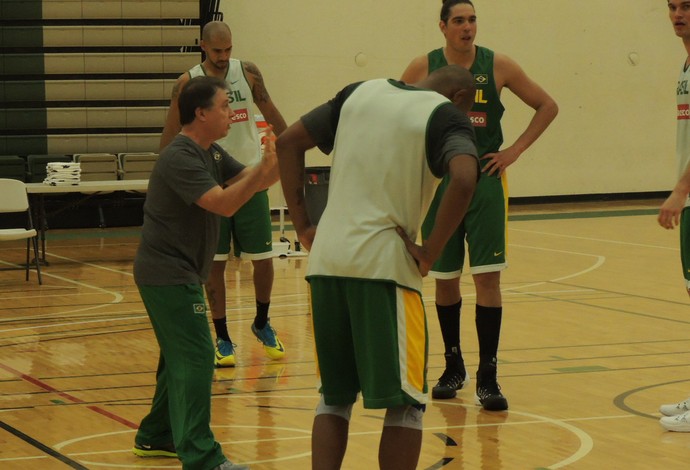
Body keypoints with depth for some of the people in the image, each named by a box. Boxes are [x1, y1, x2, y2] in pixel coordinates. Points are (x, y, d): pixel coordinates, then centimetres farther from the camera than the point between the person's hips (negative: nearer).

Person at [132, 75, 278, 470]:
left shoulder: (212, 153, 10)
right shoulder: (180, 158, -20)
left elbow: (252, 182, 8)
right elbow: (224, 203, -29)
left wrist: (277, 163, -11)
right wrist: (266, 168, -31)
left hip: (177, 273, 11)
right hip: (169, 273, -11)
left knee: (180, 356, 19)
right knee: (196, 358, -14)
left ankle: (156, 436, 32)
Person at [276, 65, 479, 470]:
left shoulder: (360, 93, 15)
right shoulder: (447, 115, -1)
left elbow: (289, 142, 15)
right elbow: (464, 179, -21)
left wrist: (303, 225, 14)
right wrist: (431, 251, -11)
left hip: (326, 262, 5)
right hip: (384, 265, -5)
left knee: (335, 396, 16)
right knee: (405, 402, 5)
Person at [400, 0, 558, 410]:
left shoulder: (498, 66, -3)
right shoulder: (424, 68, -2)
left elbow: (547, 106, 5)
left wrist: (514, 151, -2)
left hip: (485, 182, -1)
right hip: (438, 184, 1)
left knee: (488, 277, -8)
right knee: (444, 279, 9)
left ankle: (488, 377, -4)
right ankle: (454, 367, 26)